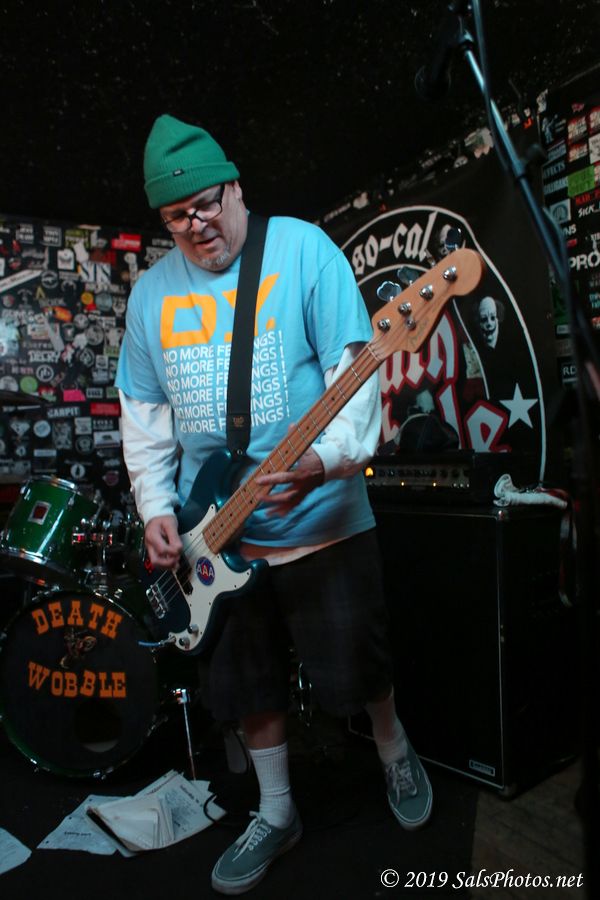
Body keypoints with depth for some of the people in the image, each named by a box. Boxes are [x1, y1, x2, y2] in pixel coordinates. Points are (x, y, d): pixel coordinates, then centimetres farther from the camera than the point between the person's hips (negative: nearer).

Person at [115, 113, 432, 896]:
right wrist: (157, 508, 0)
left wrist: (327, 458, -30)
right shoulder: (151, 292, 8)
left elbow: (355, 370, -13)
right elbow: (144, 415, 11)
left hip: (322, 521, -4)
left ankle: (394, 750, 45)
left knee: (357, 672, 9)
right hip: (213, 534, 5)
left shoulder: (303, 248, -6)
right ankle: (276, 814, 42)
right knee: (247, 684, 17)